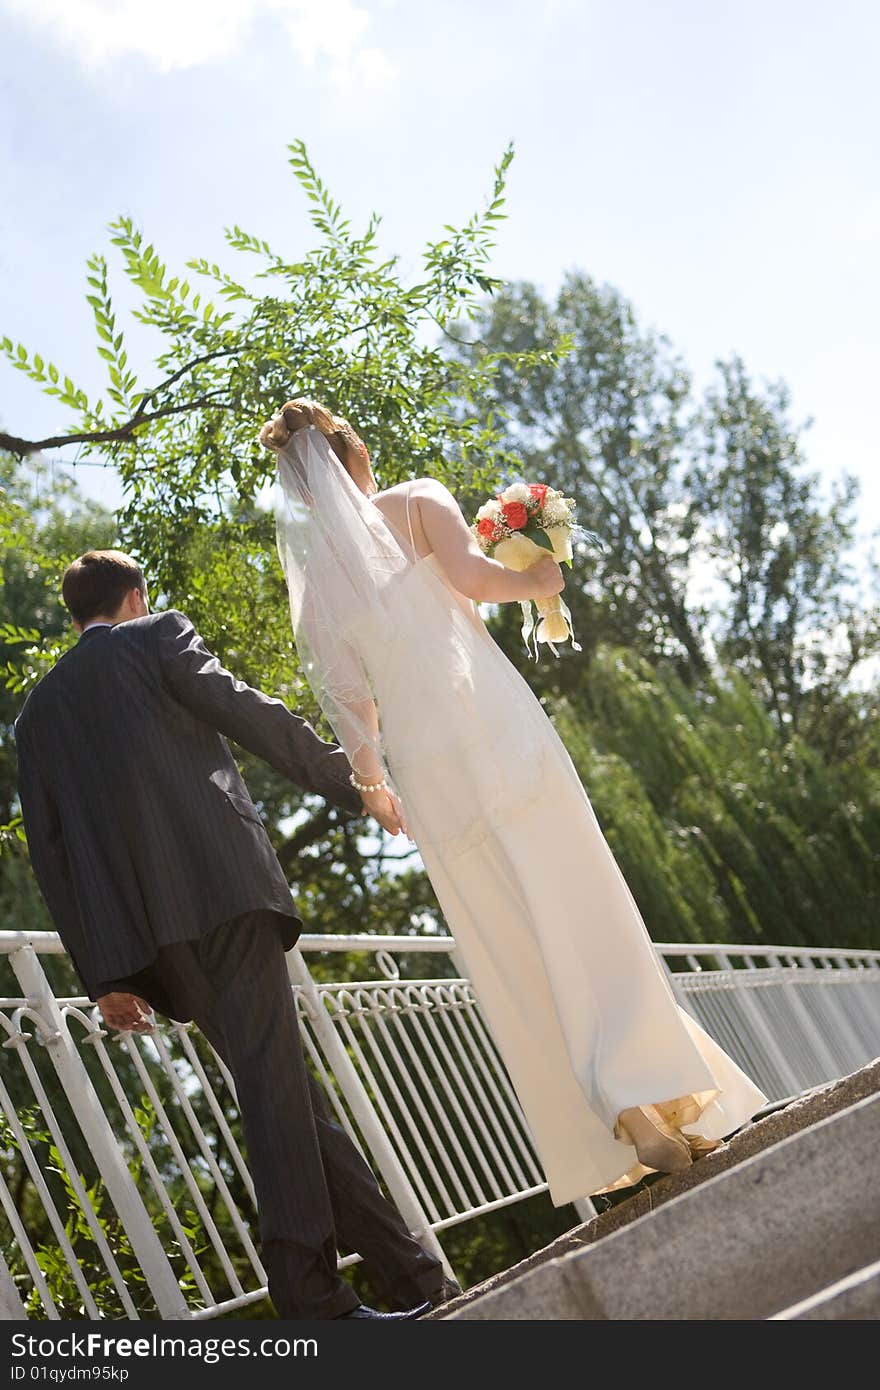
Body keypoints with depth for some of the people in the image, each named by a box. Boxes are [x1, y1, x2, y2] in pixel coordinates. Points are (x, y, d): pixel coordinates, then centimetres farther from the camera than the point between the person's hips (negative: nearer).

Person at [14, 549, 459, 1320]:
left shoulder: (38, 712, 25)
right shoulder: (157, 636, 12)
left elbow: (50, 851, 17)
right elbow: (249, 714, -1)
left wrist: (103, 973, 14)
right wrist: (355, 785, 6)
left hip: (134, 927, 5)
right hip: (219, 880, -5)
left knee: (279, 1081, 7)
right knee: (273, 1076, -8)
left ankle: (407, 1269, 9)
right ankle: (311, 1296, -15)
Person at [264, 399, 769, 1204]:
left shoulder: (312, 578, 16)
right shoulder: (415, 503, 6)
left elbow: (349, 703, 13)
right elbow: (468, 573, -12)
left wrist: (378, 788, 25)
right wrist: (538, 582, 7)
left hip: (422, 762, 4)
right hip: (494, 726, -3)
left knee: (514, 957, 5)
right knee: (586, 912, -4)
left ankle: (623, 1119, 2)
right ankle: (665, 1100, -11)